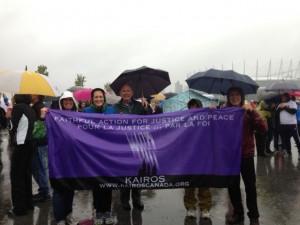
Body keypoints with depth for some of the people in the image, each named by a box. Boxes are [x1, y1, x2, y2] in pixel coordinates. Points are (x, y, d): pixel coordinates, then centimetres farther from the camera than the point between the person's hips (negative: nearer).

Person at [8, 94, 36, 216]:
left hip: (21, 144, -8)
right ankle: (28, 203, 22)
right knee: (26, 174, 14)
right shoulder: (30, 109, 11)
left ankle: (19, 208, 6)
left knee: (16, 175, 1)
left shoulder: (17, 107, -11)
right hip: (30, 143, 8)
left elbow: (13, 128, -8)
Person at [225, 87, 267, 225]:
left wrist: (252, 111, -24)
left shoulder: (248, 112, -3)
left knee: (250, 186, 6)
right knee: (232, 186, 12)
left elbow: (264, 128, -15)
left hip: (246, 155, -2)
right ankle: (238, 213, 31)